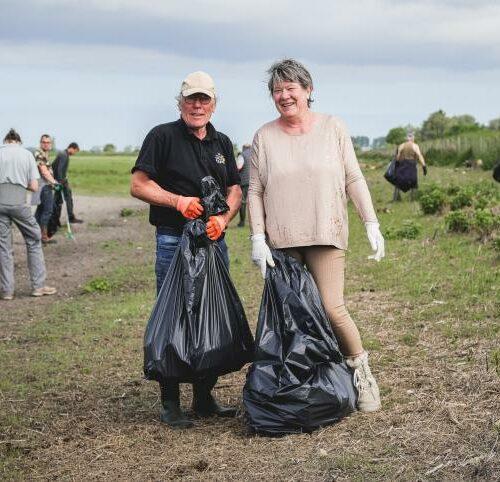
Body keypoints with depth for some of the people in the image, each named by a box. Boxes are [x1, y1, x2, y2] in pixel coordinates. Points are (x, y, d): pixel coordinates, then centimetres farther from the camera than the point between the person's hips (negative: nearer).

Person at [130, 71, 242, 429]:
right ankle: (170, 404, 5)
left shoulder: (222, 143, 14)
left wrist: (224, 218, -4)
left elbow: (235, 189, 15)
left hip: (214, 241, 6)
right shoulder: (163, 136, -3)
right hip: (174, 241, -6)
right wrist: (178, 201, -18)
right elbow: (139, 185, -6)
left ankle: (205, 397, 22)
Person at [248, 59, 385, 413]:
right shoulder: (265, 137, 7)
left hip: (326, 235, -2)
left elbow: (354, 180, 5)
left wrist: (372, 224, -2)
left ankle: (361, 371, 11)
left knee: (332, 307, -11)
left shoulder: (333, 128, 5)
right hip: (281, 240, 2)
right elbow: (255, 191, 7)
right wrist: (258, 238, -2)